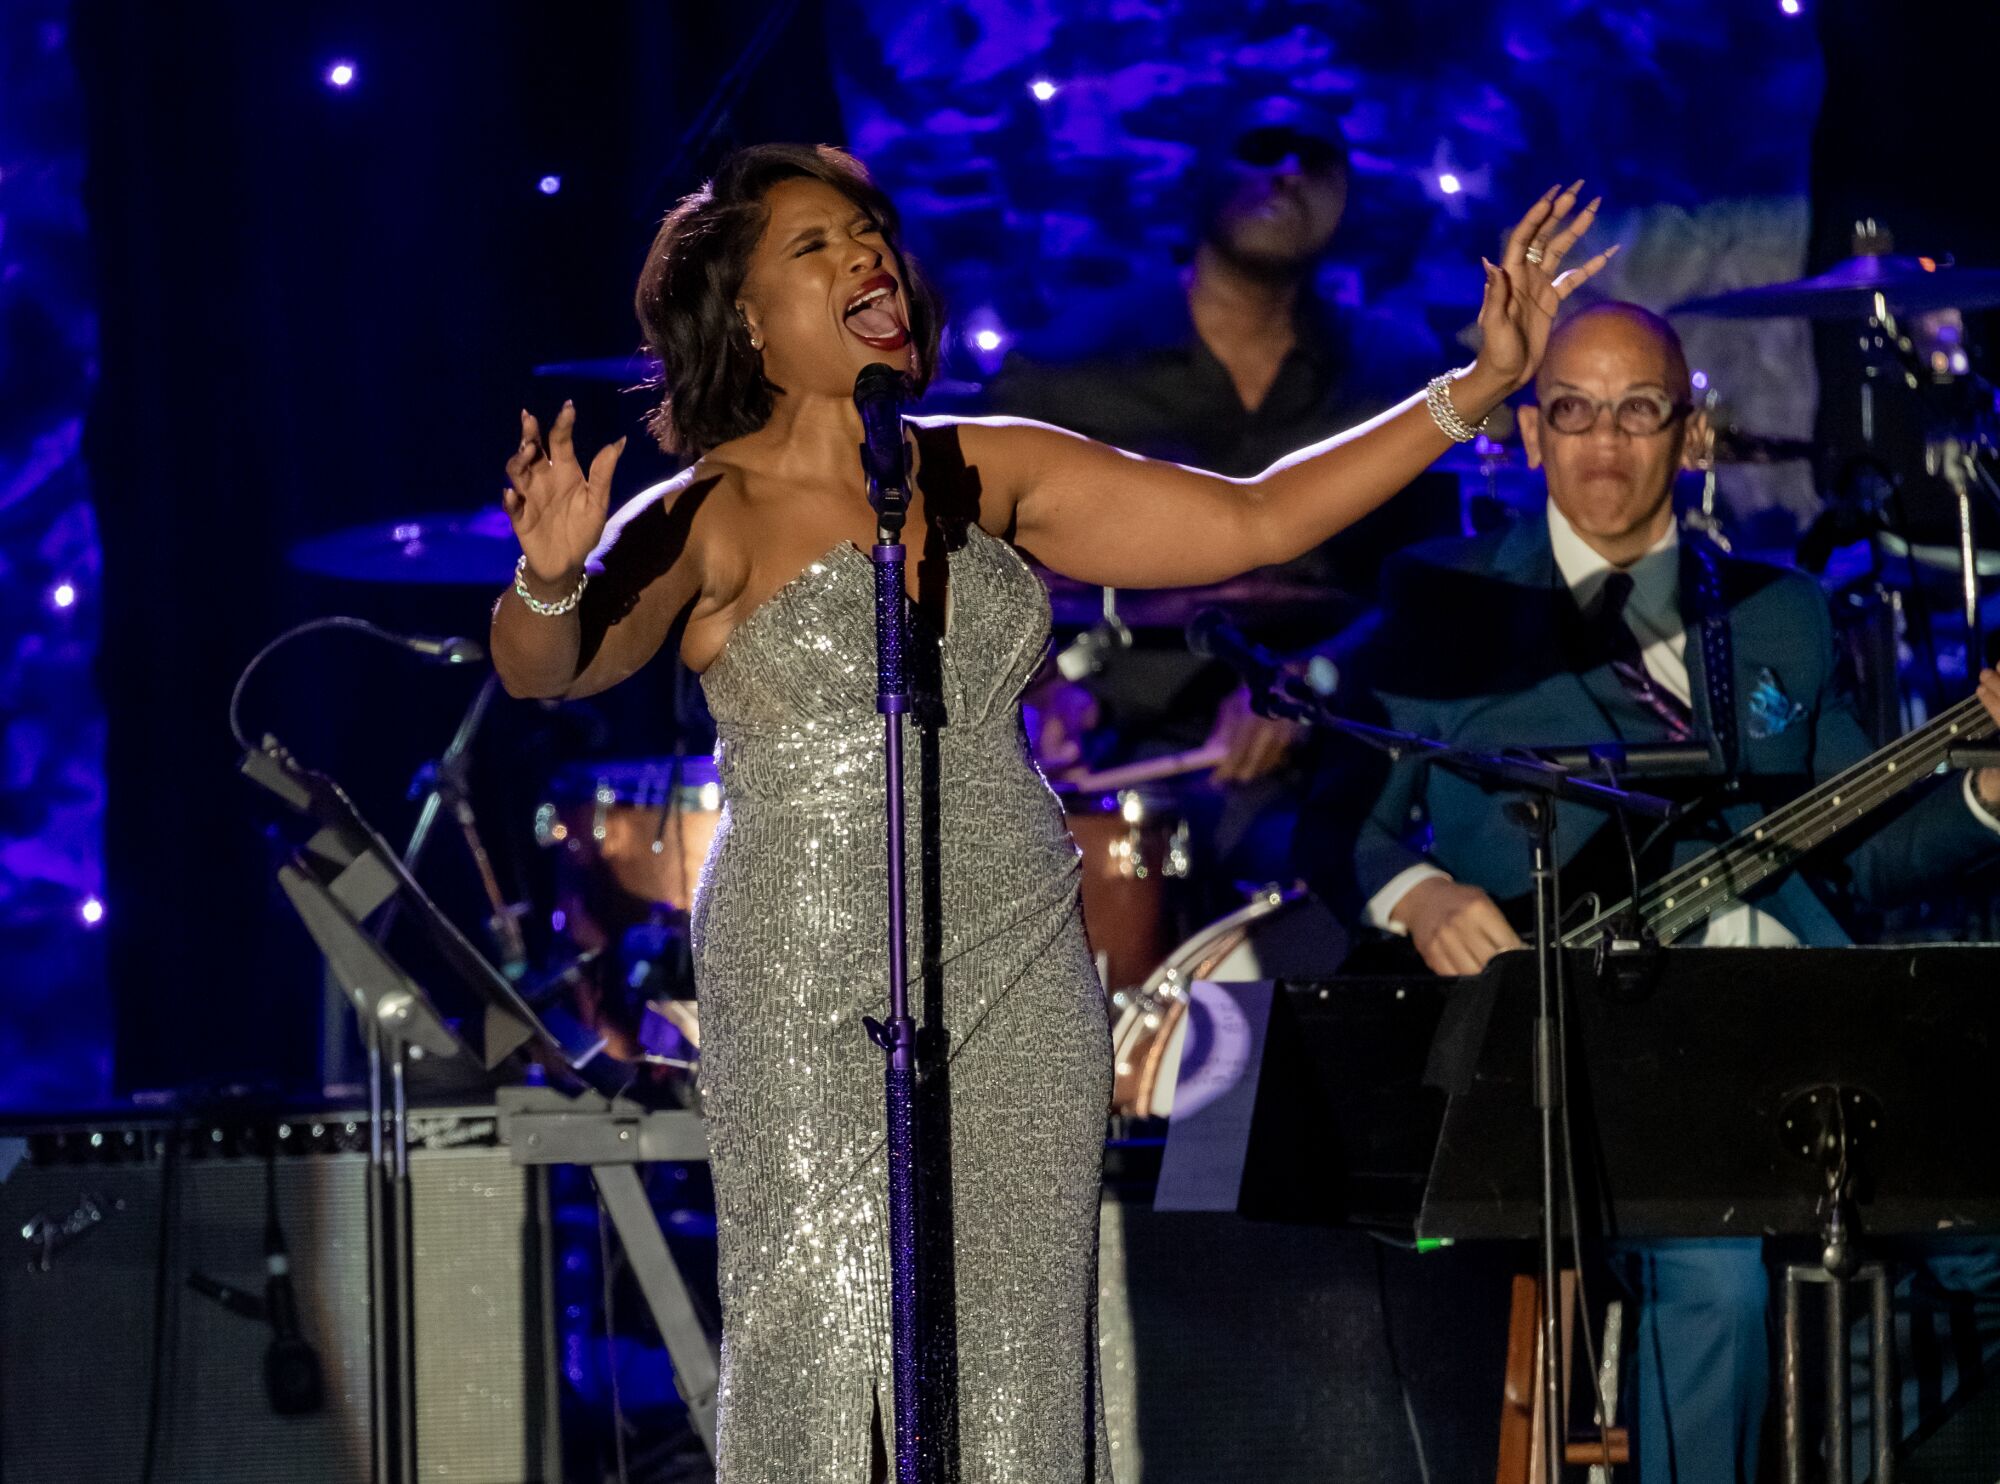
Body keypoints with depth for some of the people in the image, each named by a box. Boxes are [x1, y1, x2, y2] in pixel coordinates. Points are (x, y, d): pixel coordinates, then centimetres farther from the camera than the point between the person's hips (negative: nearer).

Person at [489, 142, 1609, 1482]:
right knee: (827, 1361, -9)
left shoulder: (984, 474, 9)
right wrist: (552, 580, -44)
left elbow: (1253, 520, 10)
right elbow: (545, 668, -20)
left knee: (1014, 1368, 0)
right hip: (810, 991, -4)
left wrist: (1477, 390, 5)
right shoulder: (711, 519, -4)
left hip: (1022, 976, 4)